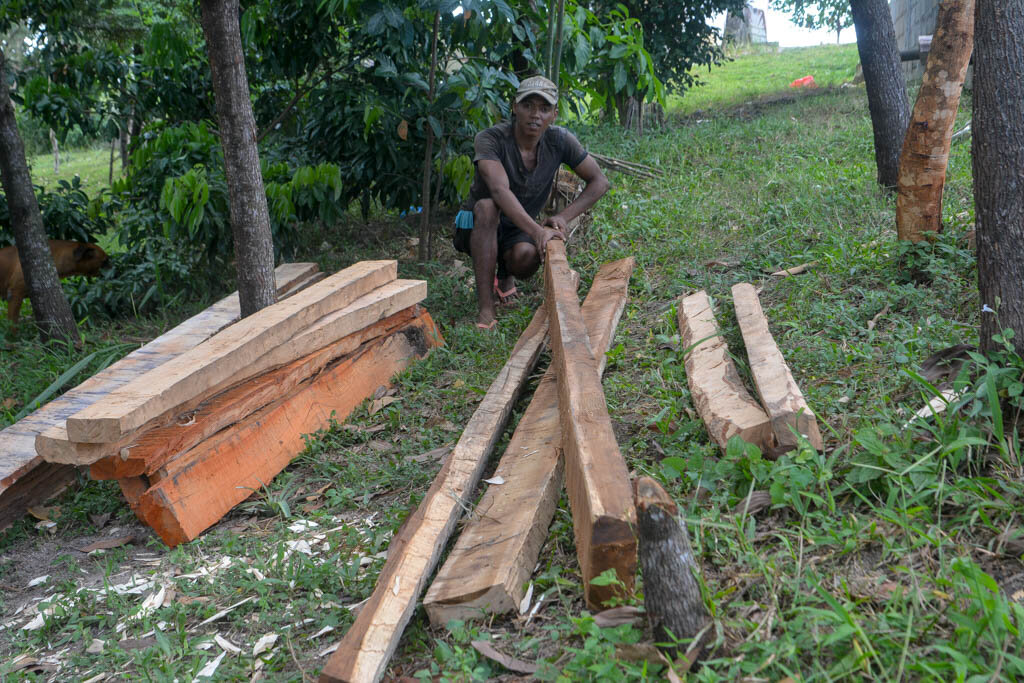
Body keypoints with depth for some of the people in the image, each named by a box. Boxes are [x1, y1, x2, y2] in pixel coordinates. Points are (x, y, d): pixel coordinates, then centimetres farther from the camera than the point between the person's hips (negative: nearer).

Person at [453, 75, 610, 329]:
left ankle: (505, 273, 8)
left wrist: (564, 217, -19)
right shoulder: (490, 139, -24)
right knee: (487, 206, -37)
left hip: (518, 232, 2)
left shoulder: (560, 141, -11)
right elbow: (500, 191, -40)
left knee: (526, 256, -34)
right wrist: (537, 231, -53)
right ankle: (485, 306, -32)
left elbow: (599, 182, -4)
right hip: (477, 228, -2)